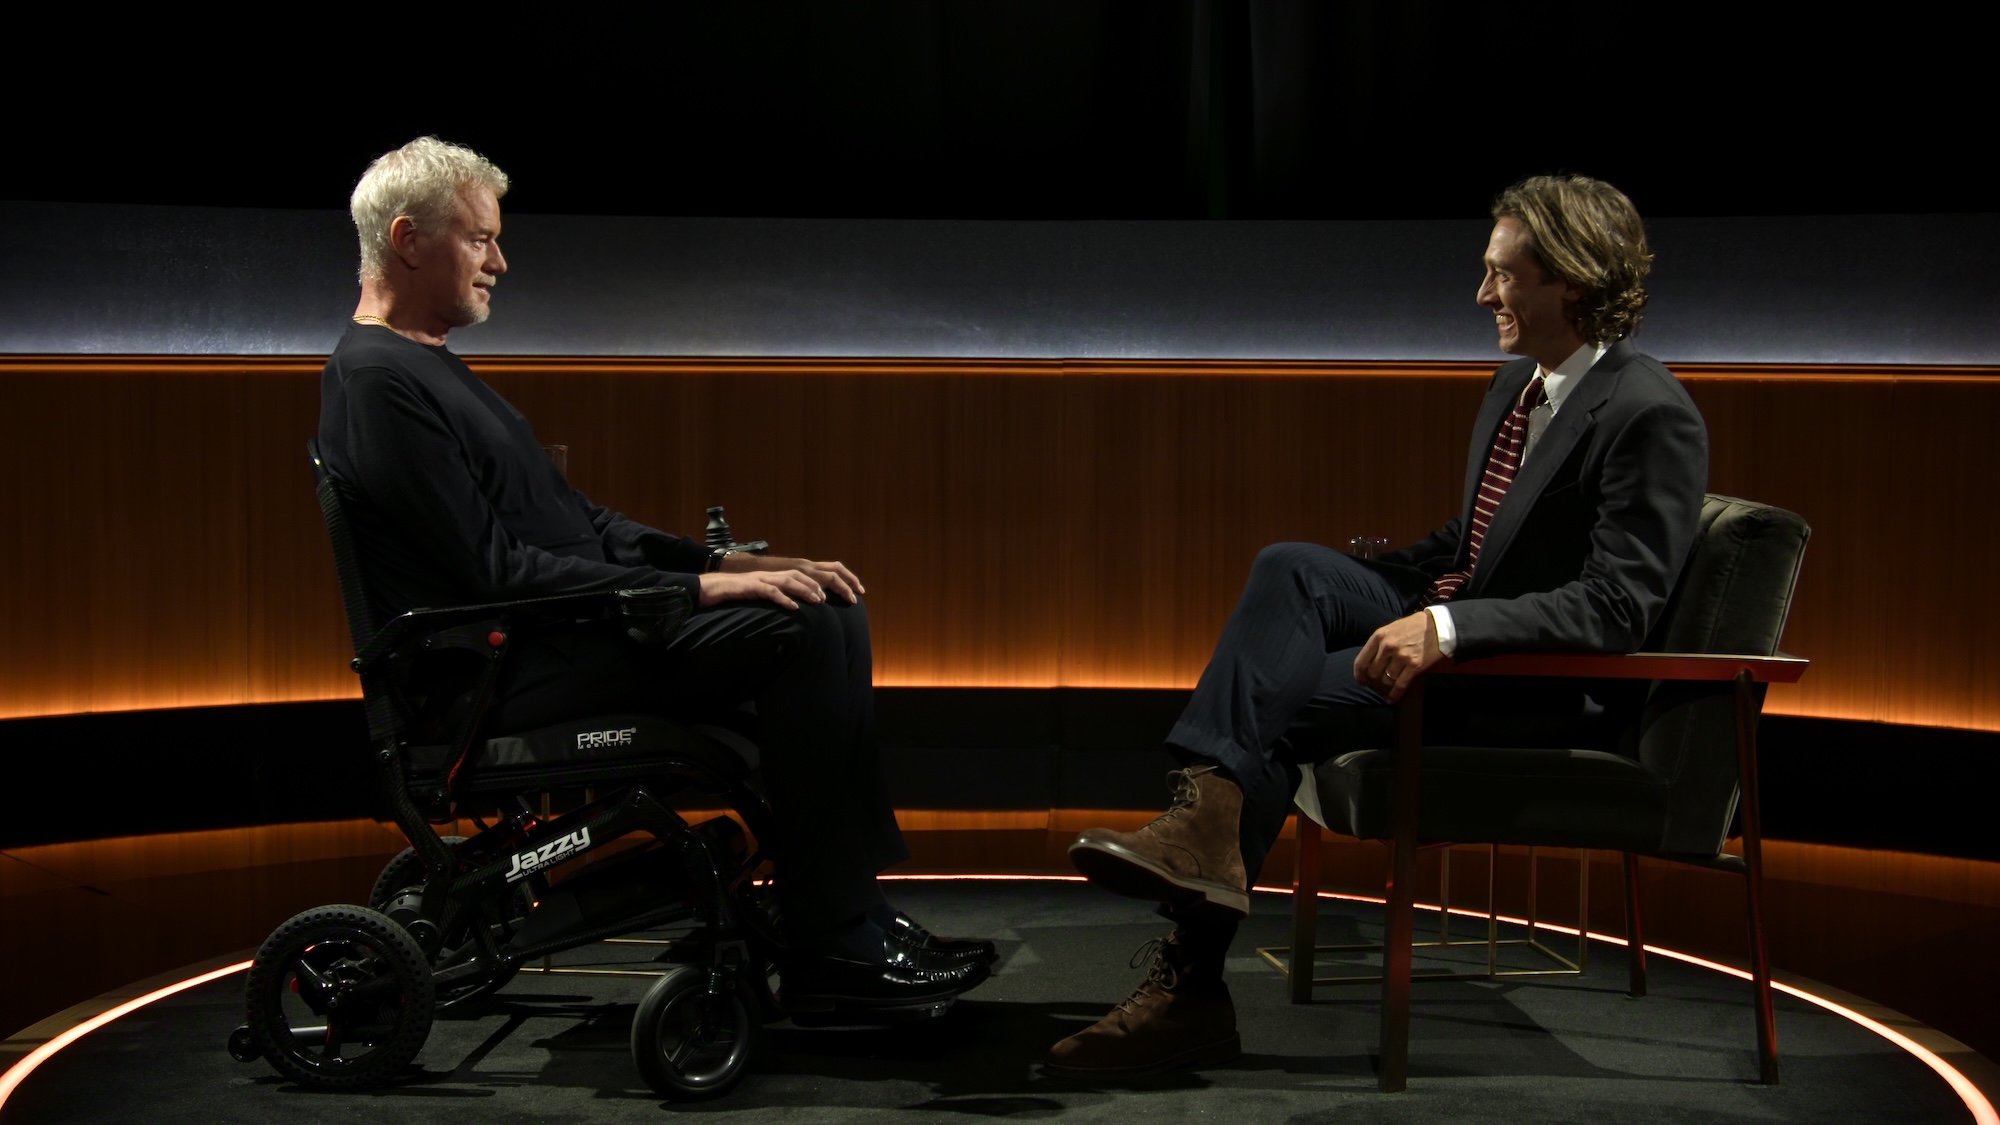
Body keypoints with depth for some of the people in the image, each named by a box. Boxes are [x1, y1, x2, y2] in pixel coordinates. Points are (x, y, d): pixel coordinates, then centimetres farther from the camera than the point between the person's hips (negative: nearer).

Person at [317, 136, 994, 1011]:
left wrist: (721, 564, 8)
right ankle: (827, 949, -17)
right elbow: (498, 572, -20)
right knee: (798, 631, -22)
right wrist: (697, 589, -18)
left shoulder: (427, 367, 20)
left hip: (560, 635, 10)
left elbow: (573, 520, 21)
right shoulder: (379, 383, -13)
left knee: (830, 611, 2)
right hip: (512, 679, -10)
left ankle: (850, 907, -1)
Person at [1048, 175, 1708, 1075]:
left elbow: (1618, 605, -25)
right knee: (1289, 569, -18)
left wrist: (1447, 628, -35)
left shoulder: (1652, 416, -17)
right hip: (1452, 623, 8)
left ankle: (1192, 984, -17)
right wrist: (1353, 580, 8)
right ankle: (1206, 816, -32)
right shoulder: (1518, 385, 12)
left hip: (1543, 689, -8)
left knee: (1272, 701, -21)